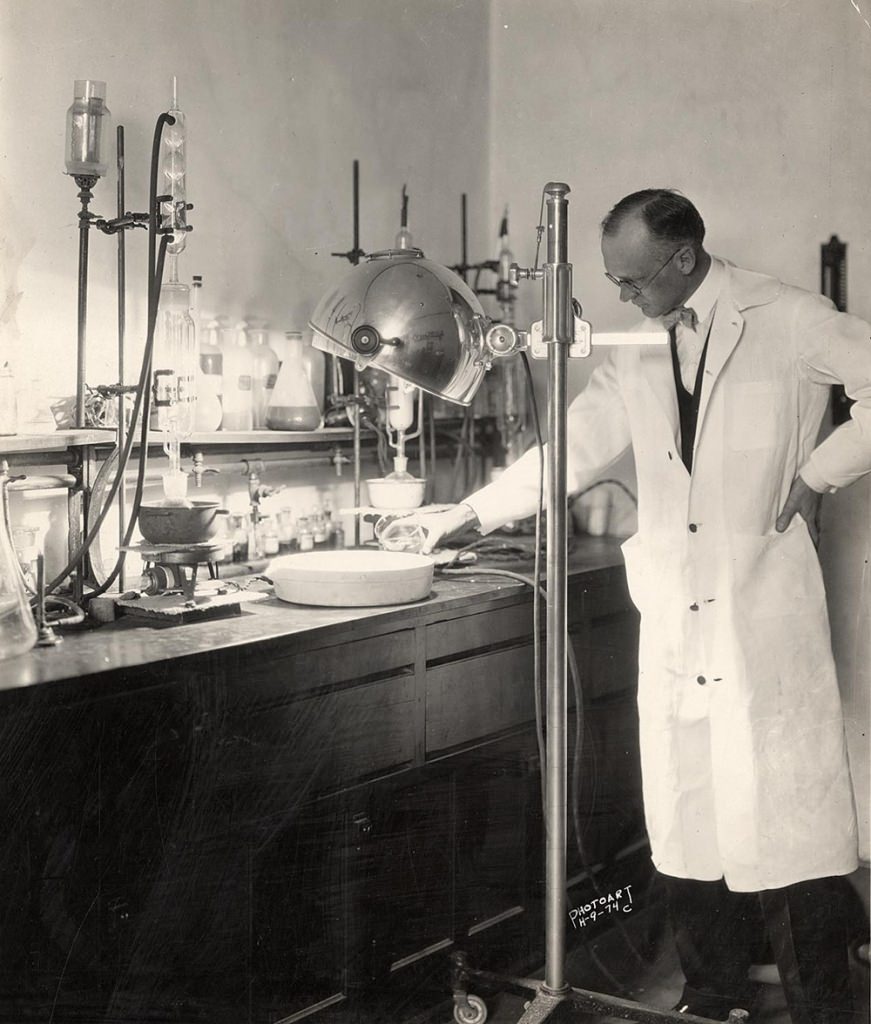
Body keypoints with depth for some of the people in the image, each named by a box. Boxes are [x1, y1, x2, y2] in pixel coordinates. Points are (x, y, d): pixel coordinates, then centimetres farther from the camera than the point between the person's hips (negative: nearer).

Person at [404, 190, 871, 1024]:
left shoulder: (787, 322, -3)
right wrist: (470, 514, 9)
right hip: (676, 617, 5)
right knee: (688, 825, 7)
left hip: (765, 607, -4)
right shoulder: (637, 352, 12)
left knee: (785, 820, -2)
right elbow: (573, 450, 14)